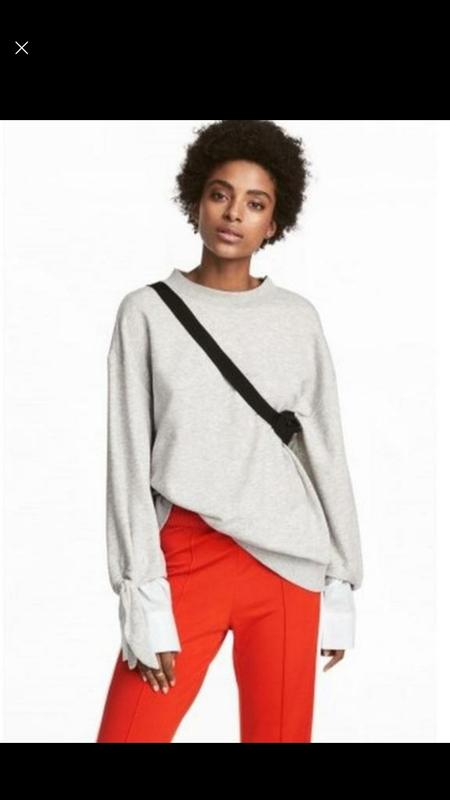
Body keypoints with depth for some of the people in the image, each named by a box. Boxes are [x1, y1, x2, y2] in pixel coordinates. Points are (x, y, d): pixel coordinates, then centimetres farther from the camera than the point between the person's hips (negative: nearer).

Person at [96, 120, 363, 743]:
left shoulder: (299, 319, 6)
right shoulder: (148, 312, 2)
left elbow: (326, 455, 8)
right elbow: (129, 461, -1)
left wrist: (342, 584, 6)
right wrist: (144, 597, -8)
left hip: (288, 563, 1)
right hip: (185, 559, -1)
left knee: (281, 735, 6)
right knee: (129, 733, -6)